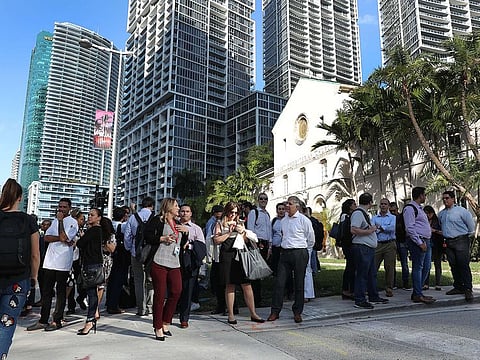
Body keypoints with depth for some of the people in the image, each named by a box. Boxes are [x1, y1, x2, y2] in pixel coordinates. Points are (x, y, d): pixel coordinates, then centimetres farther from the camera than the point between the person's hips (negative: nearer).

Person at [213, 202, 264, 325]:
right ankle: (231, 314, 13)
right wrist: (229, 233, -7)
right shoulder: (220, 224, 9)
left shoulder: (240, 223, 19)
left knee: (247, 285, -1)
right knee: (230, 286, 2)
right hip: (227, 256, -3)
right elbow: (216, 240, -3)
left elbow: (247, 240, 19)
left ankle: (253, 314, 7)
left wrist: (242, 232, 1)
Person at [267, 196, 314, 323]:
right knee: (279, 282, 1)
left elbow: (311, 239, 2)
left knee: (299, 284, 4)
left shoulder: (304, 220, -6)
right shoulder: (283, 220, 11)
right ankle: (275, 311, 9)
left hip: (299, 253, -5)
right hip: (284, 253, 5)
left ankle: (297, 312, 16)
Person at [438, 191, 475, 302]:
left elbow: (471, 224, -1)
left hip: (461, 241, -6)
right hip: (449, 242, 6)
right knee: (453, 266, 8)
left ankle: (468, 289, -5)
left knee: (464, 265, -8)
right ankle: (458, 287, 16)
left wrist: (467, 235, 6)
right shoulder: (441, 213, 13)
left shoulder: (461, 210, -6)